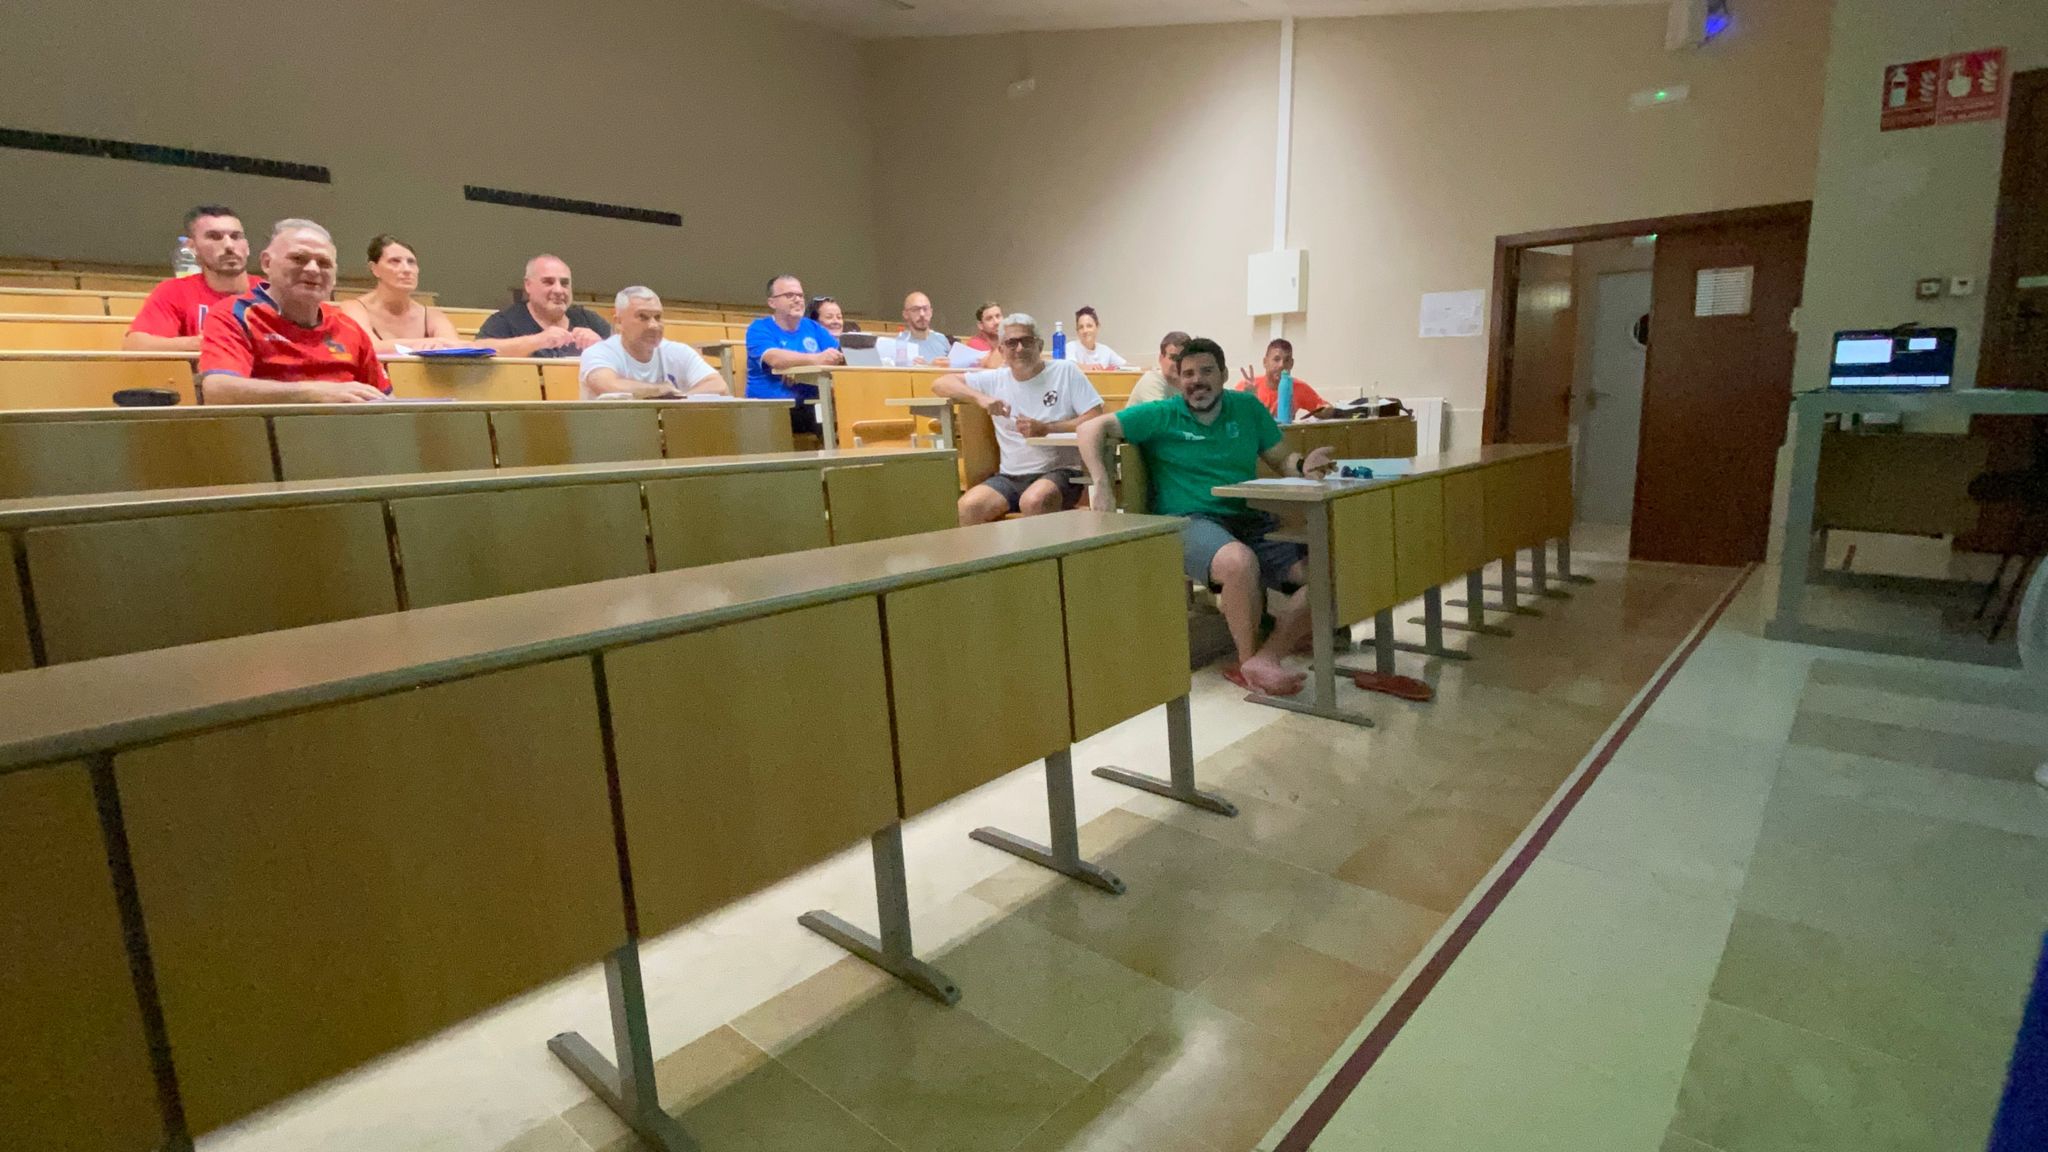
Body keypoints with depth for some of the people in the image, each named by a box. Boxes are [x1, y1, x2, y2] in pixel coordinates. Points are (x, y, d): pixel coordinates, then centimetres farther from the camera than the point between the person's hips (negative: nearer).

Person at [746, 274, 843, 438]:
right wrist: (816, 359, -36)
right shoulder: (759, 329, 1)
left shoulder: (813, 328, 18)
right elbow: (774, 358, -20)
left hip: (808, 407, 4)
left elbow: (842, 354, 5)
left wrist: (839, 357, -21)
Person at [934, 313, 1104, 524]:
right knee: (967, 508, -24)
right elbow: (940, 384, 10)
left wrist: (1045, 429, -11)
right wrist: (979, 397, -7)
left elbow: (1096, 420, -3)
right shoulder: (994, 379, 12)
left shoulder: (1066, 371, 5)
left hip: (1059, 472, -3)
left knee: (1033, 502, -36)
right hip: (1010, 477, 3)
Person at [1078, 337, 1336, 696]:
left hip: (1250, 522, 5)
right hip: (1189, 522, -5)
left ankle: (1266, 657, -17)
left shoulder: (1247, 407, 15)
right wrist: (1100, 485, -16)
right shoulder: (1163, 415, 5)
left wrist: (1302, 466, -5)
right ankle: (1248, 662, -16)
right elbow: (1092, 429, 0)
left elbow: (1282, 461, 19)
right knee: (1240, 562, -38)